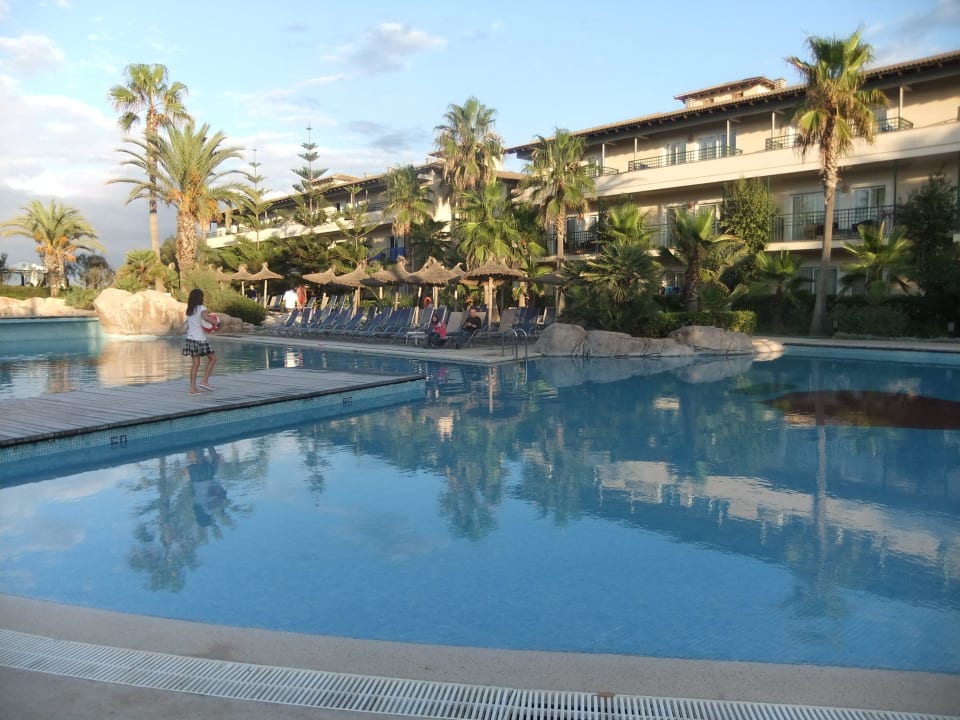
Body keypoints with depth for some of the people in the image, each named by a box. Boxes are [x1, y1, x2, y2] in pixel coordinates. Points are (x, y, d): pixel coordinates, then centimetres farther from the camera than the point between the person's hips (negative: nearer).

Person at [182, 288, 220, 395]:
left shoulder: (189, 310, 14)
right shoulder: (201, 308, -8)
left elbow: (188, 325, 18)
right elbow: (206, 317, -26)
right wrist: (216, 323, -12)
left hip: (190, 338, 7)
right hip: (199, 339, -7)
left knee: (195, 363, 7)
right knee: (212, 358, 8)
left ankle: (193, 388, 4)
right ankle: (204, 381, 0)